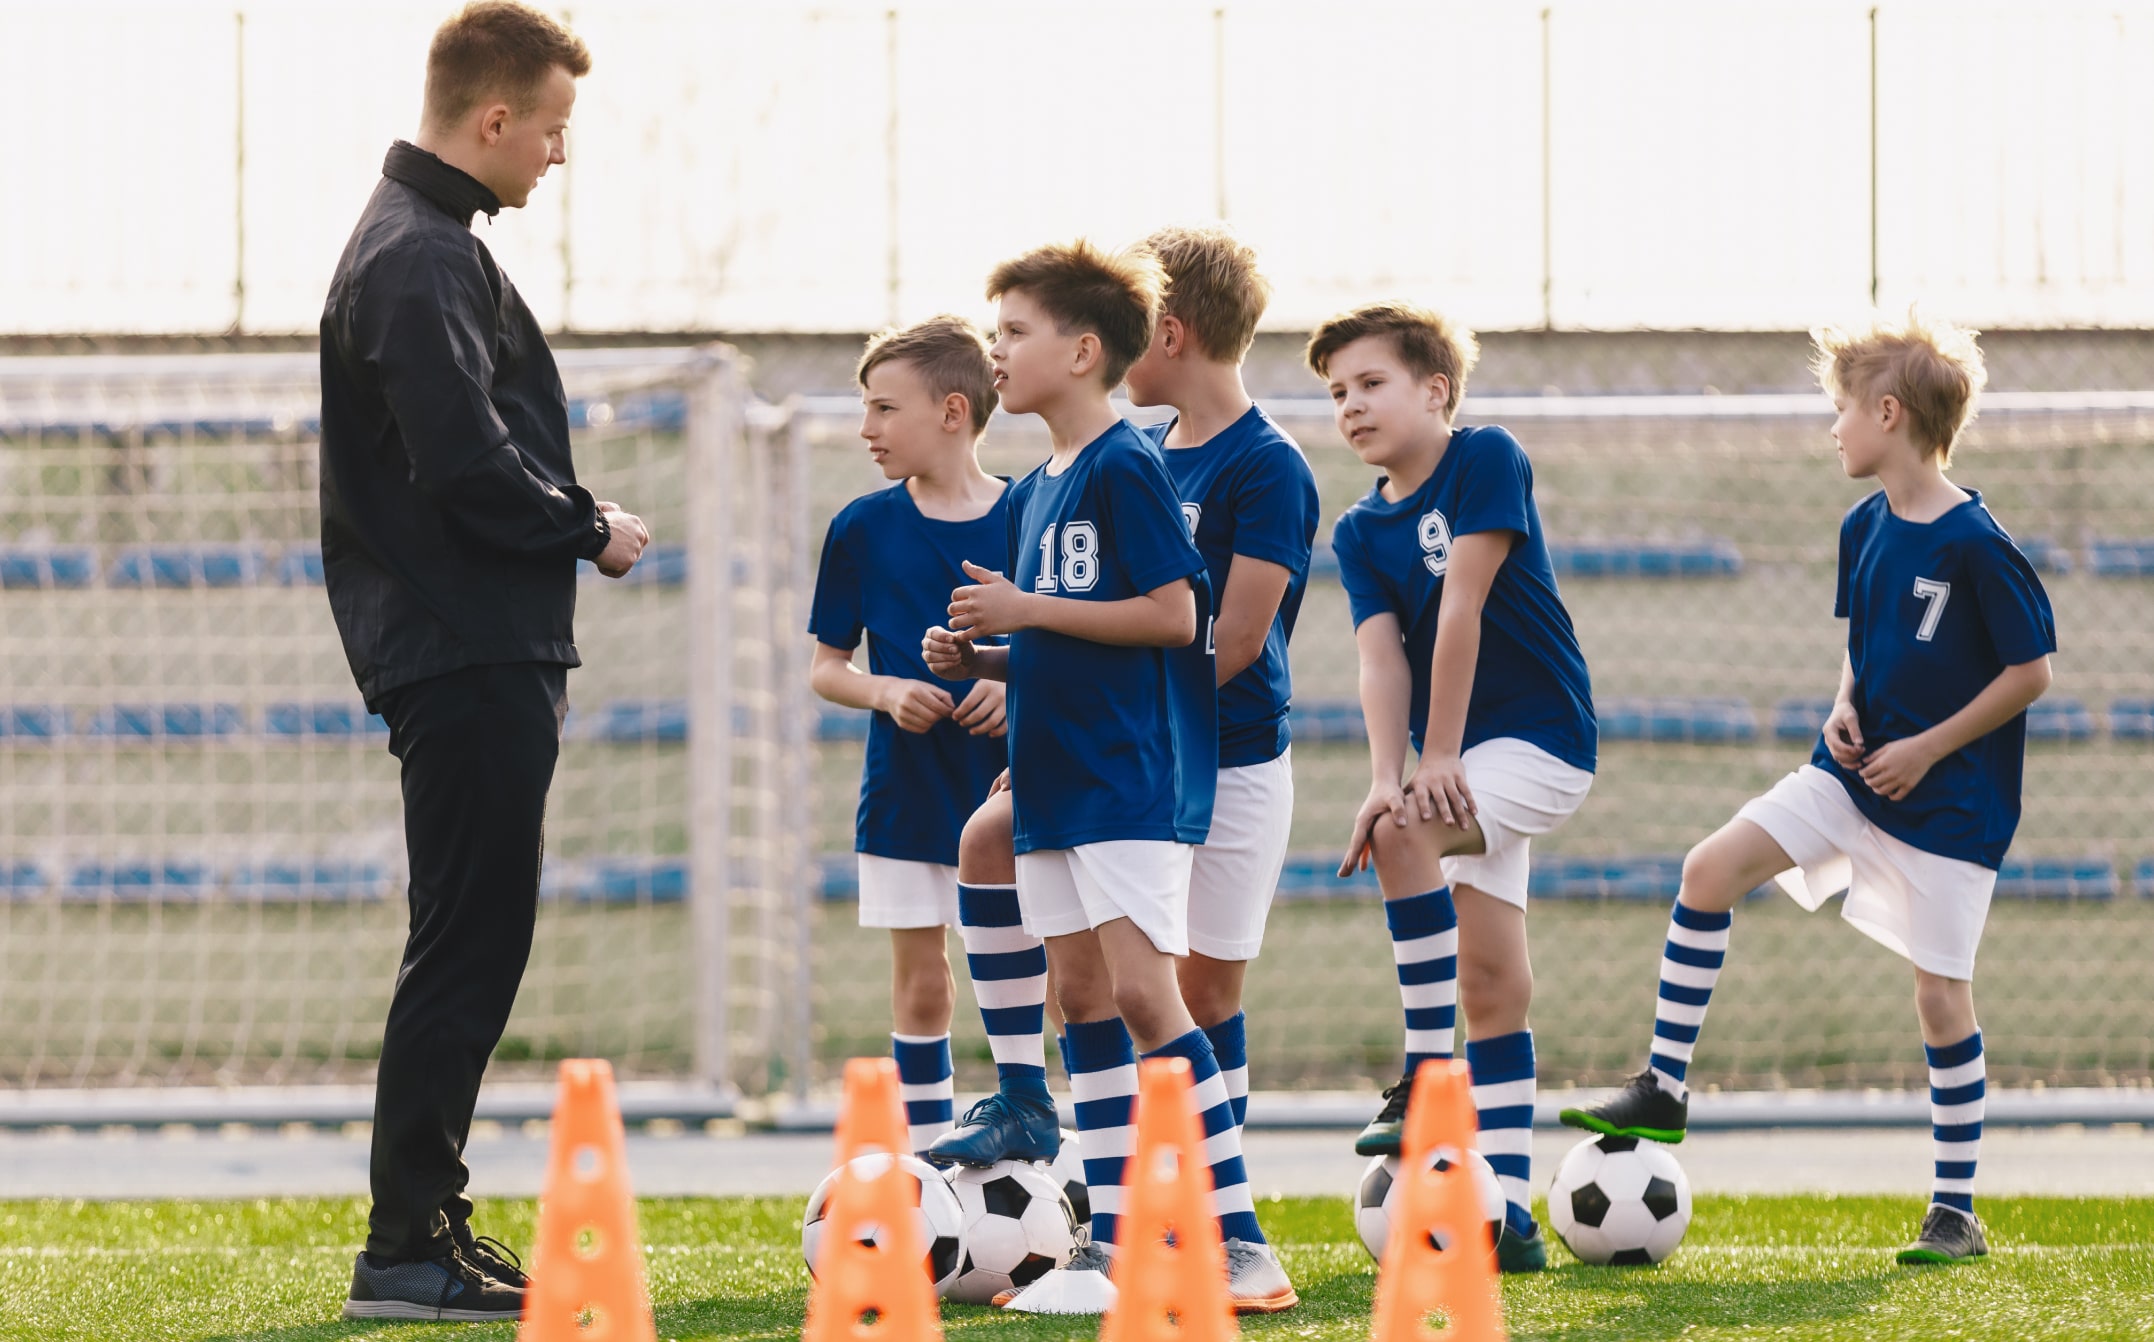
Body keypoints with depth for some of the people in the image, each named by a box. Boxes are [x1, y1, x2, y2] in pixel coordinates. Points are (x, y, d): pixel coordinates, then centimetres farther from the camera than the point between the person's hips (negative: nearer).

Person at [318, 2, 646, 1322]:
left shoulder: (426, 247, 18)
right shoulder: (422, 262, -15)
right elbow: (466, 465, -22)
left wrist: (570, 518, 9)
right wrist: (590, 531, -8)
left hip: (482, 658, 11)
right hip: (472, 656, -11)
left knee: (474, 951, 13)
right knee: (467, 952, -8)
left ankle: (430, 1230, 17)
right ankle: (409, 1251, -7)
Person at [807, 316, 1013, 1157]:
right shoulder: (863, 530, 3)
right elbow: (825, 666, 9)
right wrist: (885, 692, -11)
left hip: (1009, 794, -2)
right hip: (905, 796, 2)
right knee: (920, 988, 5)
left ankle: (1032, 1149, 9)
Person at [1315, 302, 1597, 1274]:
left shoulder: (1486, 461, -11)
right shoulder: (1362, 532, 6)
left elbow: (1461, 611, -16)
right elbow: (1381, 655, -7)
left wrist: (1437, 764, -20)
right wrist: (1387, 777, -25)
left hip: (1542, 734, -7)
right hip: (1465, 759, 7)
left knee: (1404, 834, -31)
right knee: (1490, 981, 5)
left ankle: (1430, 1074, -24)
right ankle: (1508, 1220, 7)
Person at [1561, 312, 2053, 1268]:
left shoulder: (1974, 545, -17)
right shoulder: (1865, 530, 6)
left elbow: (2031, 670, -14)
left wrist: (1928, 748, -14)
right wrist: (1846, 710, -1)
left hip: (1950, 798, -7)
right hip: (1857, 771, 7)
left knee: (1941, 993, -3)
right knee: (1712, 867, -10)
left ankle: (1956, 1210, 8)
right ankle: (1663, 1089, -3)